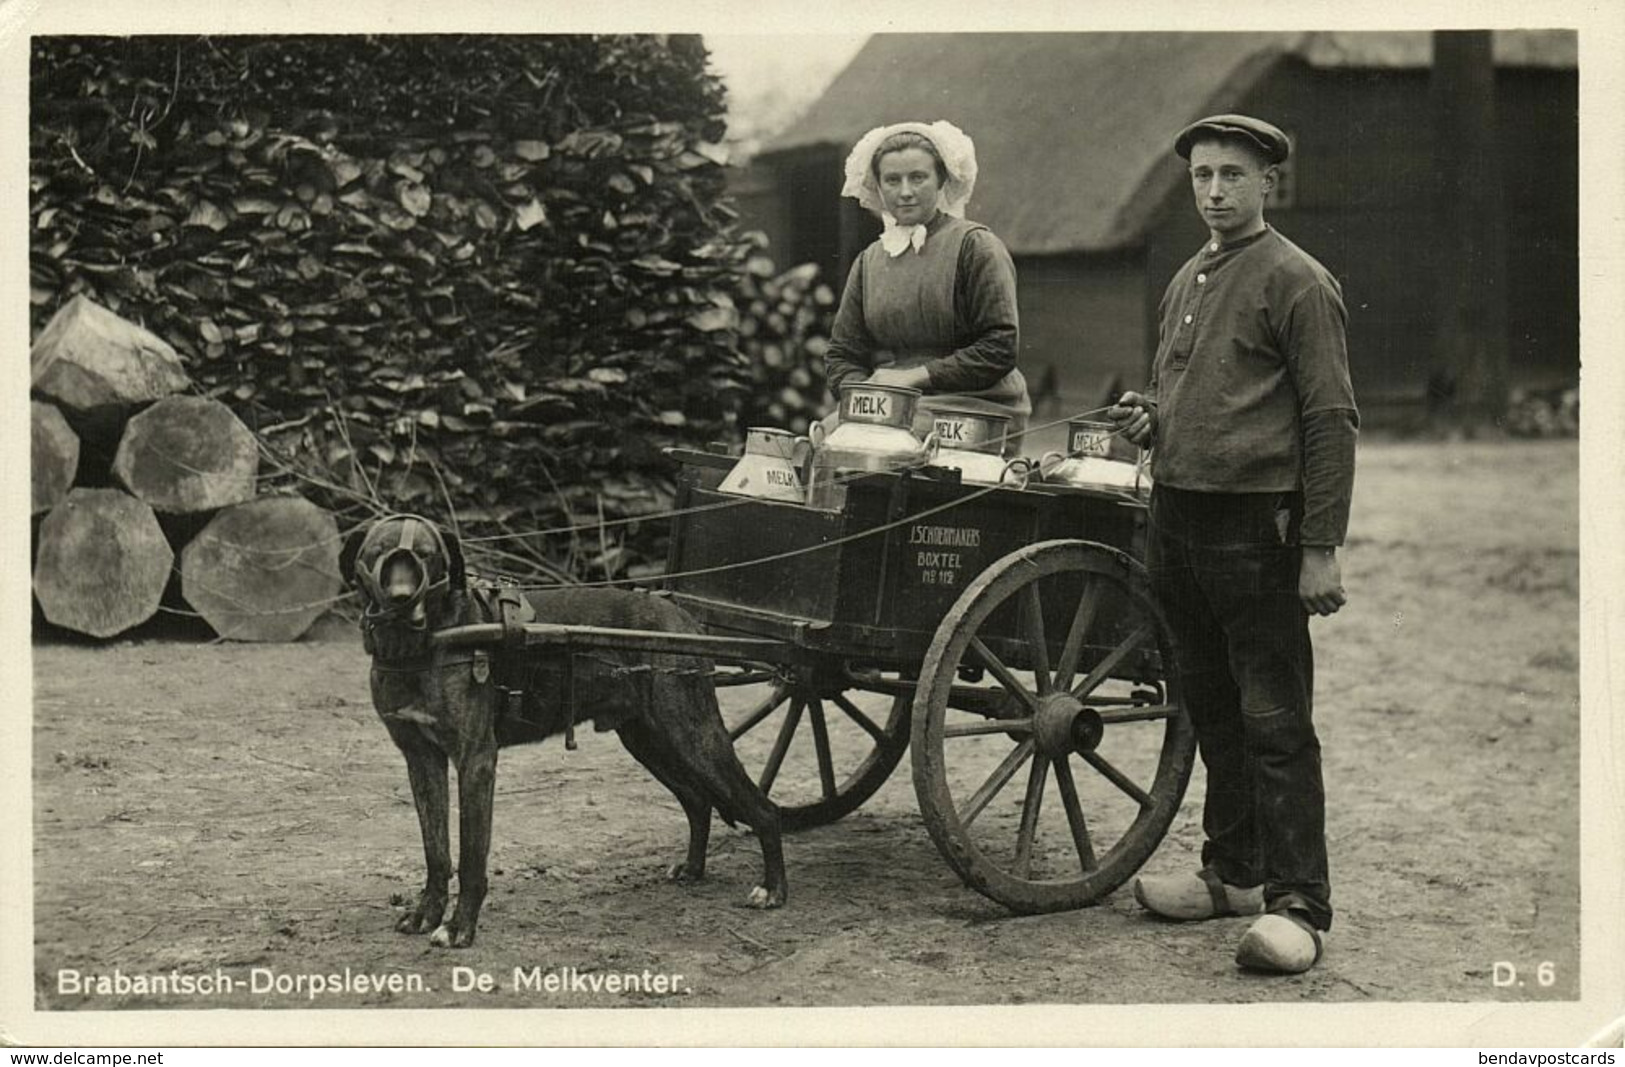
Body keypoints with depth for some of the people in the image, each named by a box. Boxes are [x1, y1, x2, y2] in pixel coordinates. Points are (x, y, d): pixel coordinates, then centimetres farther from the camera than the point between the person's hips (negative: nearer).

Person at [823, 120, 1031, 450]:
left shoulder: (975, 246, -1)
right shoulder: (869, 261, 15)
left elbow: (1000, 348, -8)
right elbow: (841, 355, 15)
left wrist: (916, 377, -12)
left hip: (972, 404, -4)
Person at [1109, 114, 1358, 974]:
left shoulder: (1297, 282, -6)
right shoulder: (1185, 281, 17)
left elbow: (1332, 419, -10)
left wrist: (1321, 548, -15)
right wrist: (1147, 418, 6)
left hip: (1257, 525, -8)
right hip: (1178, 516, 8)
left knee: (1274, 723, -8)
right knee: (1213, 711, 15)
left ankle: (1297, 906, -5)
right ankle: (1233, 871, 26)